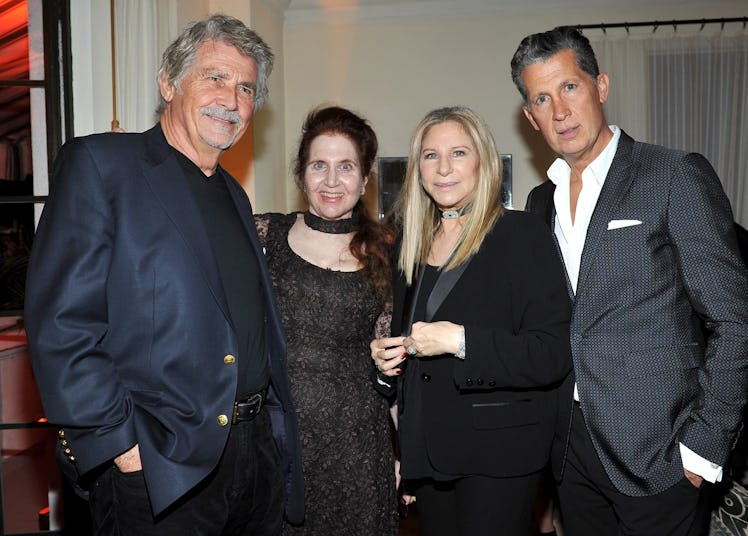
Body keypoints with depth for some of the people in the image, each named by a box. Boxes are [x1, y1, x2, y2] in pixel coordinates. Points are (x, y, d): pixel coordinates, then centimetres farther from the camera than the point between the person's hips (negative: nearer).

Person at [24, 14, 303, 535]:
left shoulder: (234, 196, 14)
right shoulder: (99, 164, -7)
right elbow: (61, 321, -14)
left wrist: (275, 425, 11)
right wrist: (117, 442, -16)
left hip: (257, 448, 7)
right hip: (155, 468, -6)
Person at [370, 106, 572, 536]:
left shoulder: (521, 234, -10)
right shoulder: (414, 243, 8)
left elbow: (555, 354, -17)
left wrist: (460, 340, -23)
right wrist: (385, 356, 0)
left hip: (497, 454, -5)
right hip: (427, 450, 6)